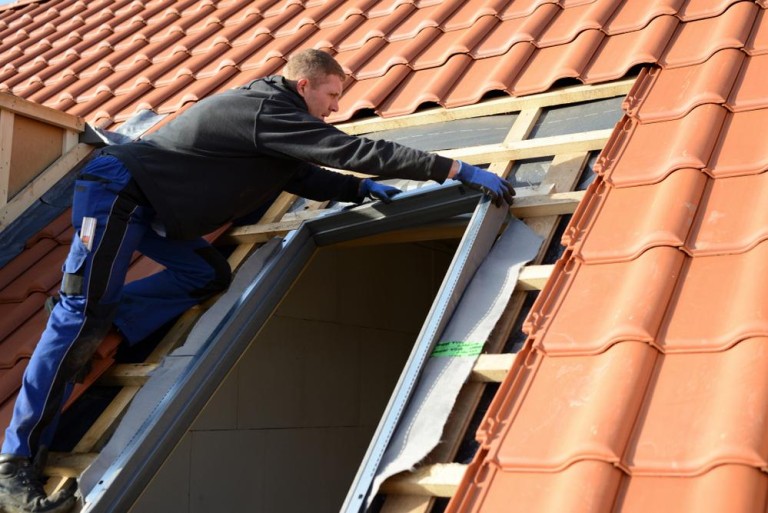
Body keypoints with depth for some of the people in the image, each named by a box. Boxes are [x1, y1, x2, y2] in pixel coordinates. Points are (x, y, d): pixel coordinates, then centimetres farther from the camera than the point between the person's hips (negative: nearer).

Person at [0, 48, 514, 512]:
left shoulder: (271, 115, 13)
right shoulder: (270, 110, -19)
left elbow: (305, 178, 24)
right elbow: (358, 149, -24)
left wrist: (361, 188, 8)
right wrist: (460, 171, -23)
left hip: (150, 207, 10)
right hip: (115, 190, -10)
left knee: (208, 274, 8)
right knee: (84, 310, -15)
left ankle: (85, 340, 5)